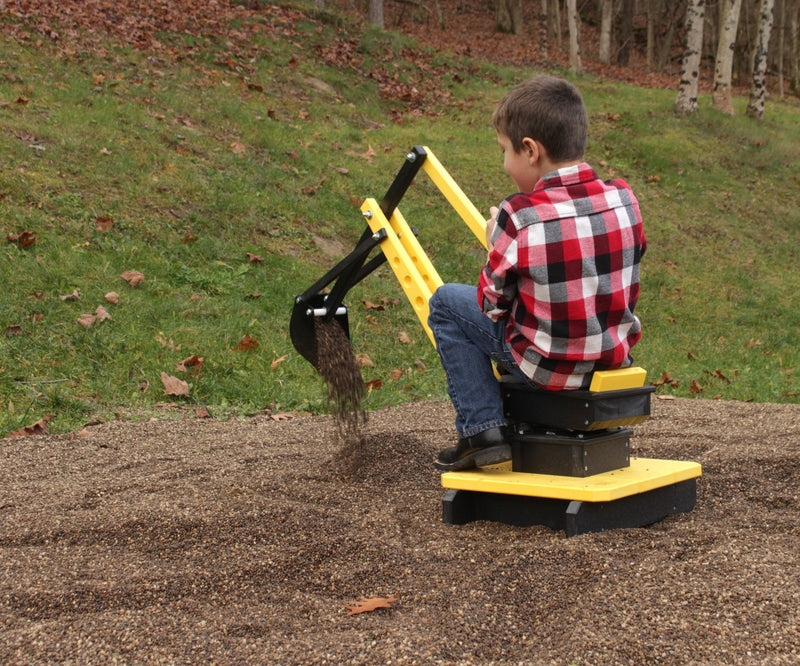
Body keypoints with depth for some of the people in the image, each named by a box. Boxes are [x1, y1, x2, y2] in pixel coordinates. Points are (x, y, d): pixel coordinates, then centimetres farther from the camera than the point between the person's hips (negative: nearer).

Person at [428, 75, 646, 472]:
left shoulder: (519, 217, -20)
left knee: (447, 302, 10)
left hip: (549, 366, -5)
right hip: (615, 357, 6)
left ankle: (482, 429, 8)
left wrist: (495, 245, 7)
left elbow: (493, 303, -10)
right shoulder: (623, 199, -5)